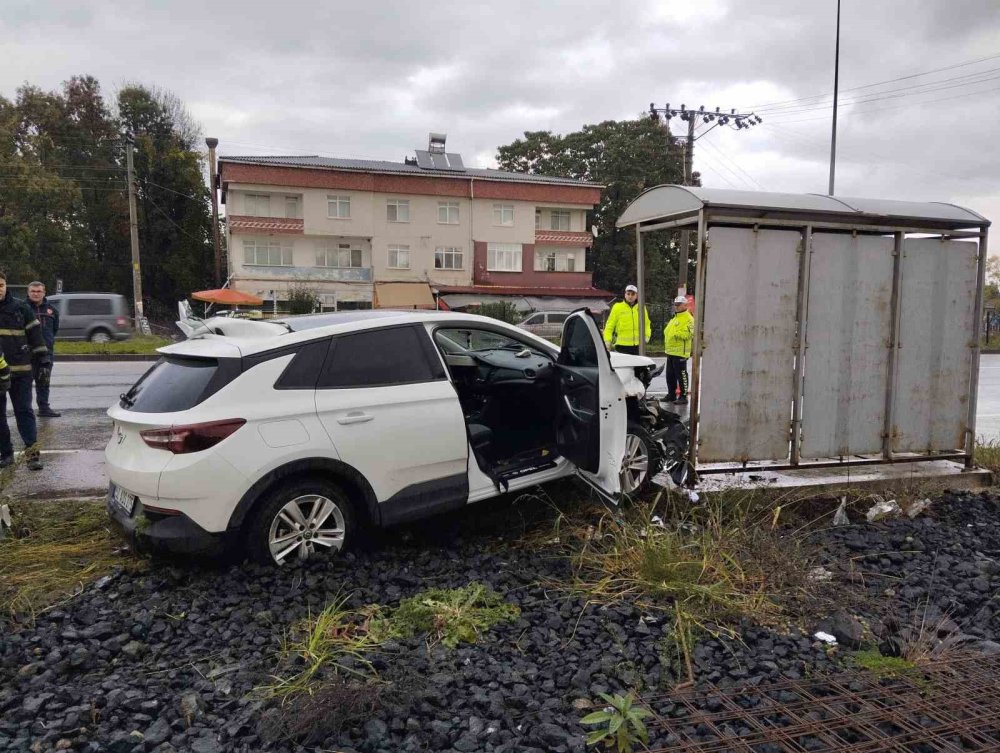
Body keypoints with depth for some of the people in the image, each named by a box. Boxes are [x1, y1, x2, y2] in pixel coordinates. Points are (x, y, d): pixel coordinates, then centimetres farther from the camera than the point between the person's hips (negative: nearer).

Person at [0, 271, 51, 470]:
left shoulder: (21, 308, 4)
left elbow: (36, 336, 7)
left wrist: (43, 362, 3)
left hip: (20, 371, -1)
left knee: (24, 411, 0)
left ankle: (32, 453, -1)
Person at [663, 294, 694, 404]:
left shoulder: (688, 319, -10)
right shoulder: (674, 318, 21)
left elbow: (689, 334, -22)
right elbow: (668, 331, 28)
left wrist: (677, 334, -30)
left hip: (680, 353, -10)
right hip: (671, 352, 10)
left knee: (681, 375, -5)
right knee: (670, 375, 15)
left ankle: (683, 396, 1)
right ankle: (671, 395, 24)